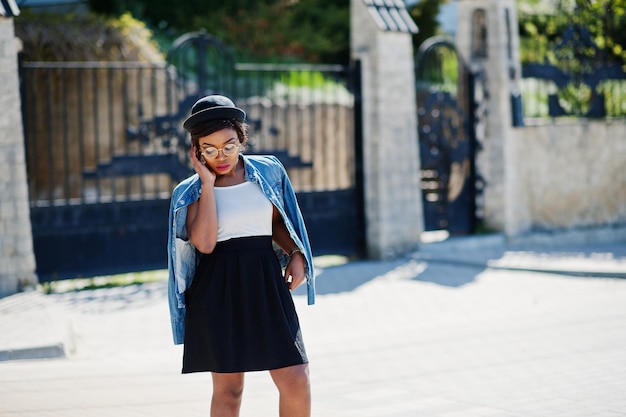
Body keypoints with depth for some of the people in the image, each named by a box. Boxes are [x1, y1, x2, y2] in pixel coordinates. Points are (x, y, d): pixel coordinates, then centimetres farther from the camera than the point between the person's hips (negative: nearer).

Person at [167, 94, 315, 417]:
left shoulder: (267, 172, 7)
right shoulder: (189, 192, 1)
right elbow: (205, 242, -15)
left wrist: (296, 254, 0)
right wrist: (207, 183, -11)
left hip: (266, 283, 2)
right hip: (218, 290, -2)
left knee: (295, 381, -7)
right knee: (228, 388, 3)